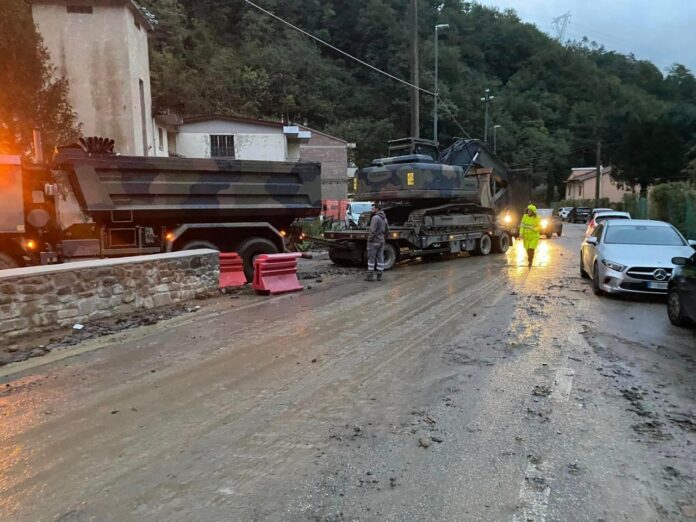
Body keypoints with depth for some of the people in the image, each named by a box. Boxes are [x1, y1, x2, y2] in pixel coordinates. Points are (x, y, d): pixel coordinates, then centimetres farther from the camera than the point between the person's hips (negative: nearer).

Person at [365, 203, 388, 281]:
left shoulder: (375, 217, -16)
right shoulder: (384, 218, 12)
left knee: (371, 258, -3)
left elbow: (372, 231, -22)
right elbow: (386, 231, 16)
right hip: (381, 241, 8)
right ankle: (379, 276, 9)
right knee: (380, 258, 7)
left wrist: (369, 240, -14)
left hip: (373, 241, -8)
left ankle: (370, 276, -1)